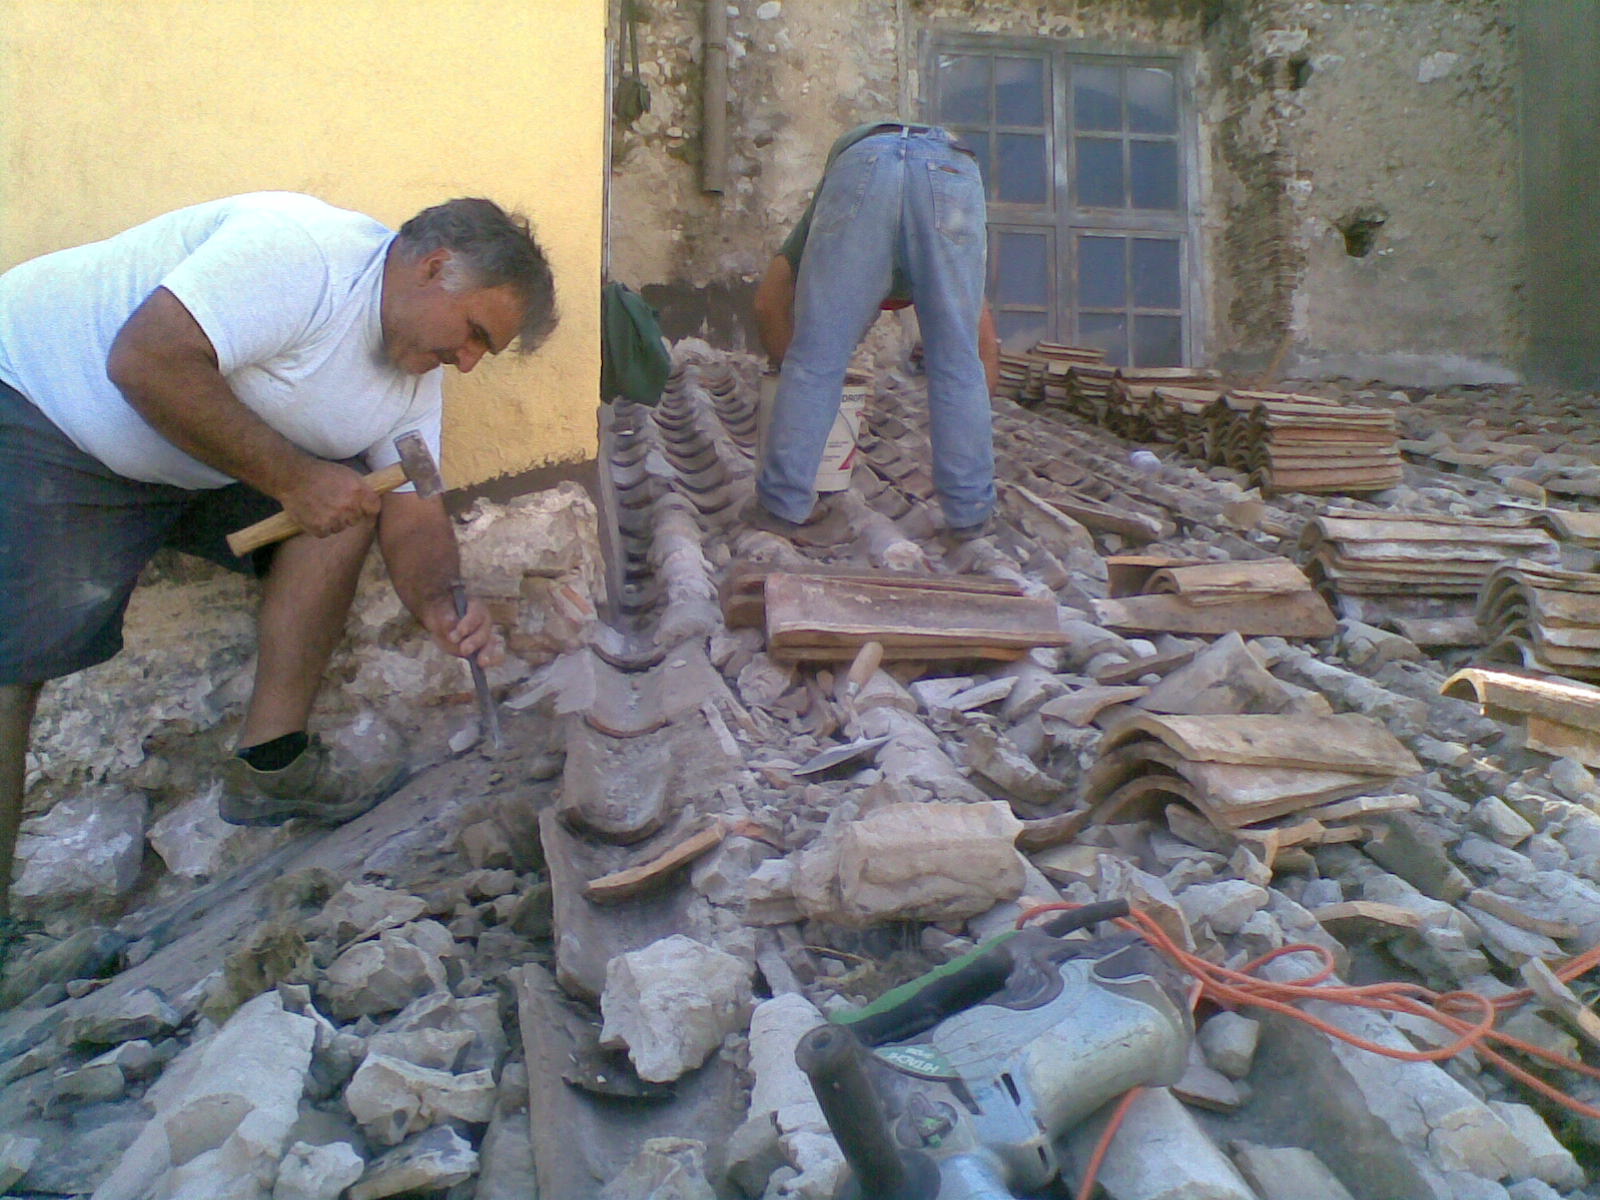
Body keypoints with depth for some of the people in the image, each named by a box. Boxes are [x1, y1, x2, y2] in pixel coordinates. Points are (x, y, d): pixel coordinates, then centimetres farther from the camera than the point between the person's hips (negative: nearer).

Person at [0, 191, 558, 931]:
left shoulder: (417, 376, -1)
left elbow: (414, 513, -5)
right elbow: (144, 361, -33)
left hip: (189, 462, 7)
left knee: (354, 498, -10)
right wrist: (291, 476, -29)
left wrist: (441, 602, -26)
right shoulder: (304, 249, -27)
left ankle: (270, 763, -5)